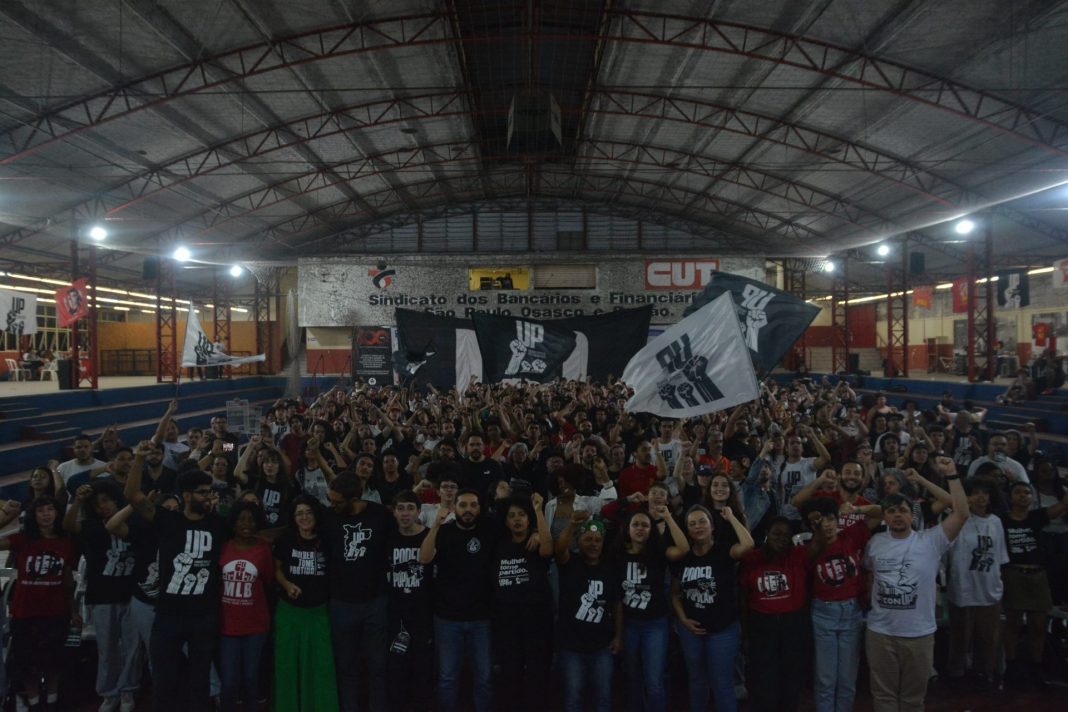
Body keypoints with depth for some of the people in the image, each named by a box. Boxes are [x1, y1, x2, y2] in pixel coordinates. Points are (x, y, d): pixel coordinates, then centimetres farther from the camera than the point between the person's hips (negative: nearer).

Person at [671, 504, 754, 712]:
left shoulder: (723, 550, -12)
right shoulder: (682, 557, -1)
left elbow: (748, 544, -34)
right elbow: (675, 593, 9)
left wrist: (730, 517, -22)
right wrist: (683, 619, -5)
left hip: (723, 629, -4)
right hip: (690, 629, 4)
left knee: (722, 685, 2)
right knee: (697, 681, 18)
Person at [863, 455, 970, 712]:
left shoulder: (930, 541, -7)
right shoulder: (875, 542, 2)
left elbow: (962, 513, -18)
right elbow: (867, 572, 18)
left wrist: (951, 475, -21)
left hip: (919, 634, -1)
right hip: (880, 633, 2)